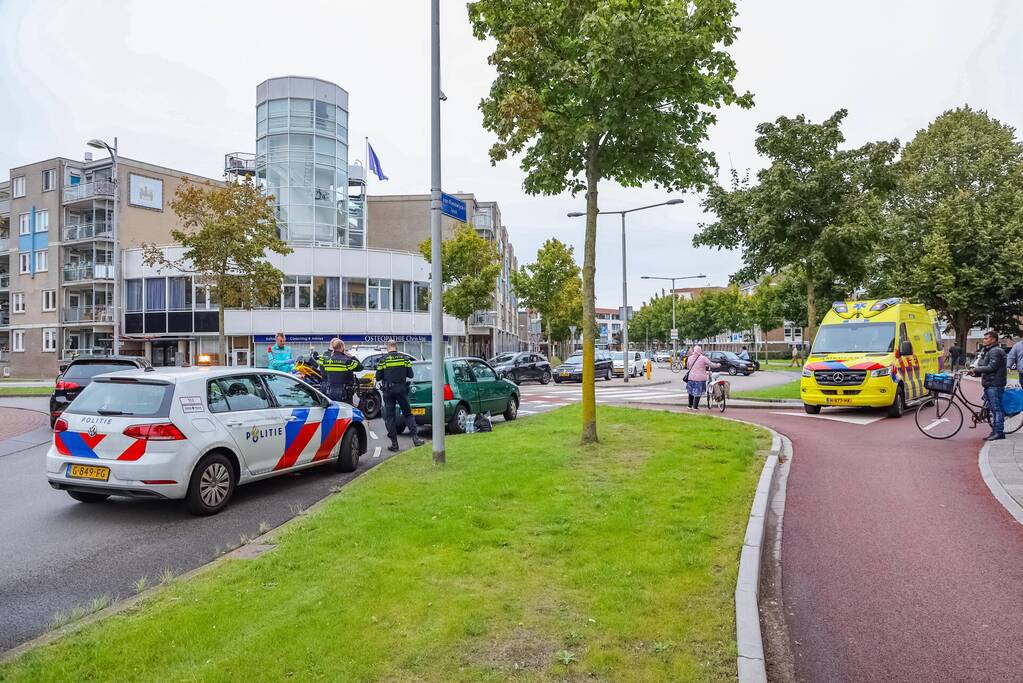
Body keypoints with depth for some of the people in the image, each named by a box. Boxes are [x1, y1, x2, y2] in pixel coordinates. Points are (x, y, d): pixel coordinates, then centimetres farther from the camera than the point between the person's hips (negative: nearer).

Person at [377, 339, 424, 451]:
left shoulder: (383, 360, -4)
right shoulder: (404, 358, 2)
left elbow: (378, 377, -3)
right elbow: (410, 375, 3)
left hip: (388, 391, -1)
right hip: (401, 389, 2)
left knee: (389, 416, 6)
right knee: (407, 413, 12)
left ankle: (394, 443, 5)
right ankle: (415, 437, 1)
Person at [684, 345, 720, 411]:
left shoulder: (690, 358, 2)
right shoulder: (703, 358, -11)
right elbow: (711, 365, -6)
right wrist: (717, 365, 13)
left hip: (691, 377, 4)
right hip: (700, 378, -4)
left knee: (691, 391, 16)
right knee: (698, 392, 4)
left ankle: (690, 405, 21)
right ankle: (695, 407, 6)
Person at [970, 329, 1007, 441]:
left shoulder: (996, 351, -11)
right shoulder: (988, 351, 21)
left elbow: (992, 367, -20)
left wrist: (976, 369, -14)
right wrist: (976, 373, 8)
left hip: (994, 385, -10)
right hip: (989, 385, 10)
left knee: (996, 409, -8)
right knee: (993, 409, 12)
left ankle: (999, 432, -6)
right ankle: (995, 431, 17)